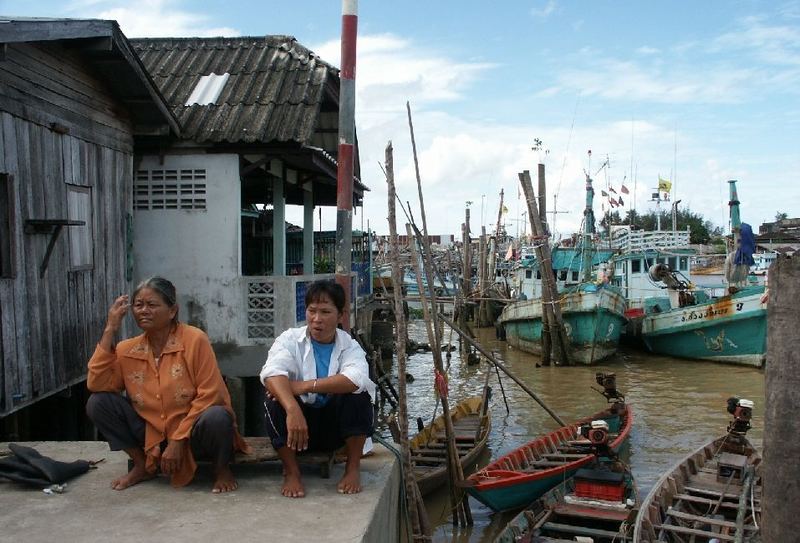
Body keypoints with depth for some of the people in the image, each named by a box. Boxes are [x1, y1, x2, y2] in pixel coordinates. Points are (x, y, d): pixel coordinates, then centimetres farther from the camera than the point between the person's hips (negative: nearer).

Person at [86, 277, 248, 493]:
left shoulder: (195, 340, -13)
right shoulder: (127, 349, 2)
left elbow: (209, 396, -16)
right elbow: (97, 384, -12)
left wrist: (178, 440, -18)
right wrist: (110, 331, -13)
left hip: (192, 435, -4)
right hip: (153, 437, 5)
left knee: (216, 417, -37)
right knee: (97, 403, -9)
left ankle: (221, 469, -2)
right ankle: (143, 465, 9)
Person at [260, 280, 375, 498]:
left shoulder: (350, 346, -5)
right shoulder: (290, 339, -7)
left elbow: (356, 379, -29)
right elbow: (272, 374, -29)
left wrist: (305, 386, -33)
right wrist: (293, 409, -48)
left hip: (336, 425, 0)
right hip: (298, 422, 0)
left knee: (358, 393, -26)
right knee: (276, 400, -29)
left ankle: (353, 468, -11)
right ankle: (291, 471, -12)